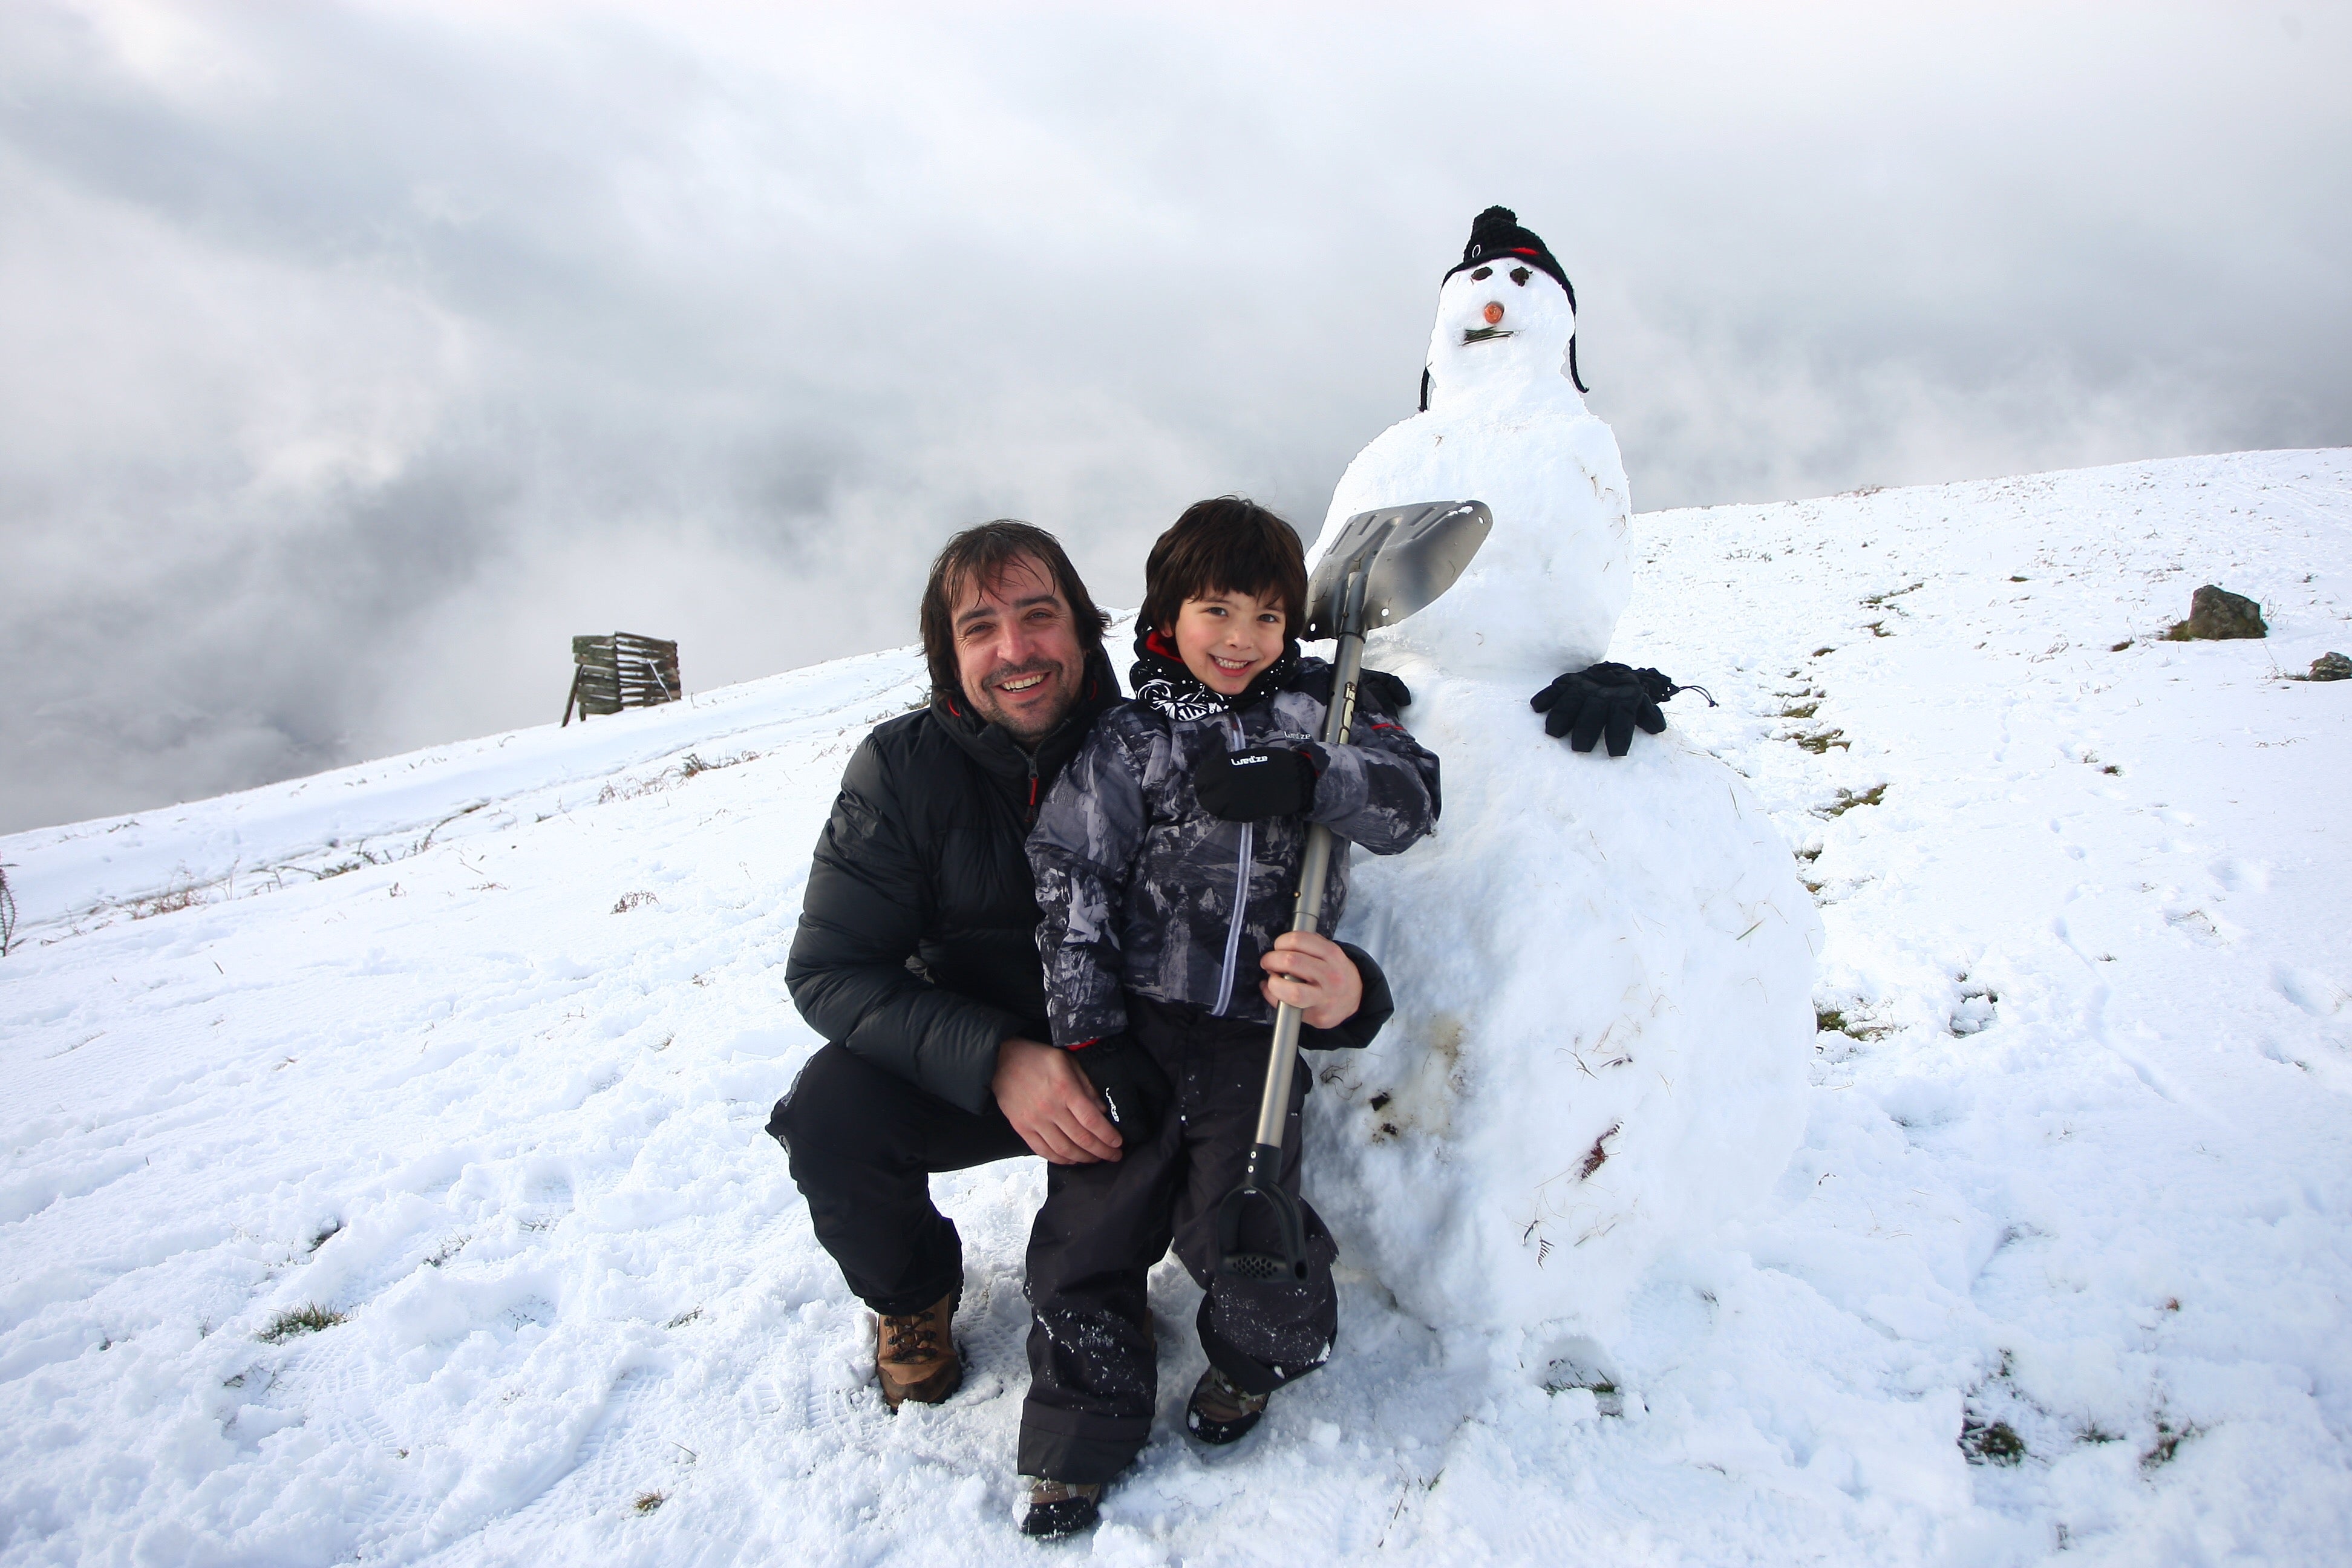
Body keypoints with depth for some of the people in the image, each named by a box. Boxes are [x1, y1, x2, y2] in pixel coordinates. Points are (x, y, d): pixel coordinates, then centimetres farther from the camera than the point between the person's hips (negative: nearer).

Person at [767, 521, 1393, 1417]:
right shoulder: (903, 766, -14)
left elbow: (1268, 934, -14)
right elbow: (829, 968, -18)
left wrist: (1344, 994, -41)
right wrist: (998, 1060, -34)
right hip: (965, 1068, 0)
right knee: (831, 1110, -27)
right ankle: (913, 1293, 9)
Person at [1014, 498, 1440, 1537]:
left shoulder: (1317, 711, 5)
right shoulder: (1131, 738, 1)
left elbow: (1410, 799, -6)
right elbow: (1071, 878, -1)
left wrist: (1304, 778, -25)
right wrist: (1087, 1034, -6)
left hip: (1259, 1034, -1)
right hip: (1139, 1029, 1)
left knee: (1239, 1236, -6)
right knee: (1090, 1226, 5)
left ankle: (1255, 1359, 30)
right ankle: (1081, 1437, 25)